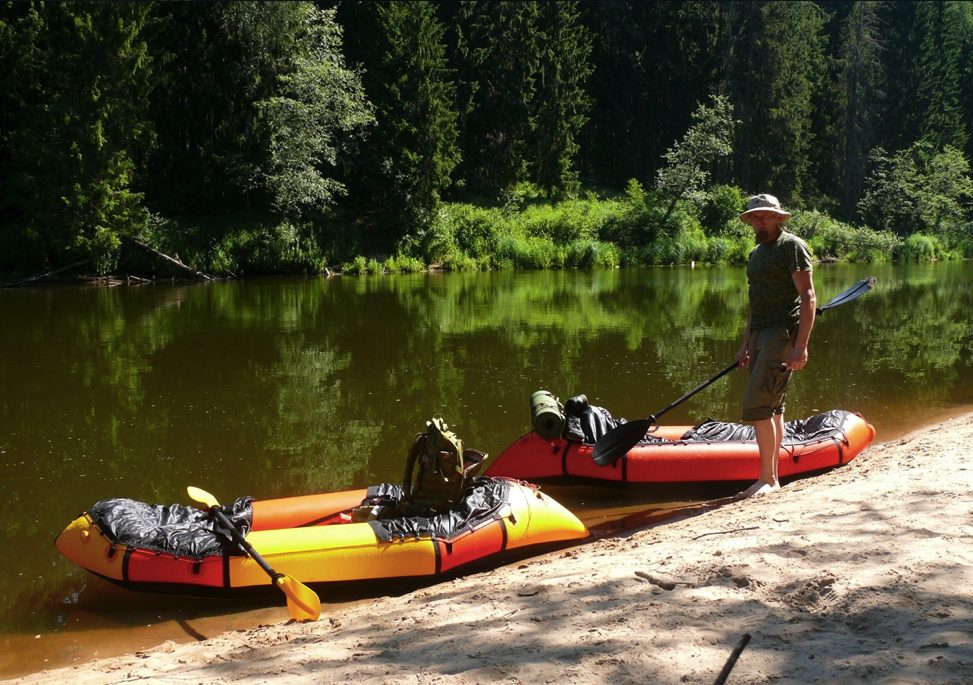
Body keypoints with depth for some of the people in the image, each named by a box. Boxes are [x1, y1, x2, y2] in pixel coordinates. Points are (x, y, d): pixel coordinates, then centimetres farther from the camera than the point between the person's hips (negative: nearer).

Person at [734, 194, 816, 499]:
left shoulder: (792, 246, -6)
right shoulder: (756, 253, 20)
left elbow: (808, 297, -13)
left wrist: (801, 345, -20)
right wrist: (745, 345, 22)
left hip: (783, 332, -9)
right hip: (760, 334, 9)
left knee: (757, 405, -15)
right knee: (772, 409, 9)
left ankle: (767, 479, -10)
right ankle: (772, 477, 12)